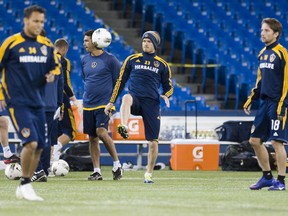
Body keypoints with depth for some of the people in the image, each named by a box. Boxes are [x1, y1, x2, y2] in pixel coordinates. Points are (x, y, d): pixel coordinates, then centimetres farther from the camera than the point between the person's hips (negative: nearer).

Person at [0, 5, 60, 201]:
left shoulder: (47, 45, 7)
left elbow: (55, 65, 21)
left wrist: (52, 74, -2)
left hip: (38, 103, 6)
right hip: (17, 103, -6)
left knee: (39, 147, 6)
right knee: (31, 143, -20)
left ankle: (23, 189, 20)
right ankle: (25, 184, -2)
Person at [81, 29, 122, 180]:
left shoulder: (109, 59, -6)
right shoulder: (84, 60, 10)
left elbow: (118, 80, 0)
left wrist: (111, 98, 2)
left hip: (104, 103, -6)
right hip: (88, 104, 6)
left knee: (101, 132, -21)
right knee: (92, 138, 5)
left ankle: (117, 164, -6)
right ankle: (96, 171, 10)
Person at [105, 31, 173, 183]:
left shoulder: (162, 64, 12)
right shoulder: (132, 59, 12)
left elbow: (169, 87, 17)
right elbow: (121, 82, 15)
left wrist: (166, 96, -7)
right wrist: (111, 102, 11)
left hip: (152, 104, 1)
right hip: (135, 99, -1)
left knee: (153, 142, -3)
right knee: (127, 98, -40)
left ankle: (148, 174, 13)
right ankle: (124, 129, -61)